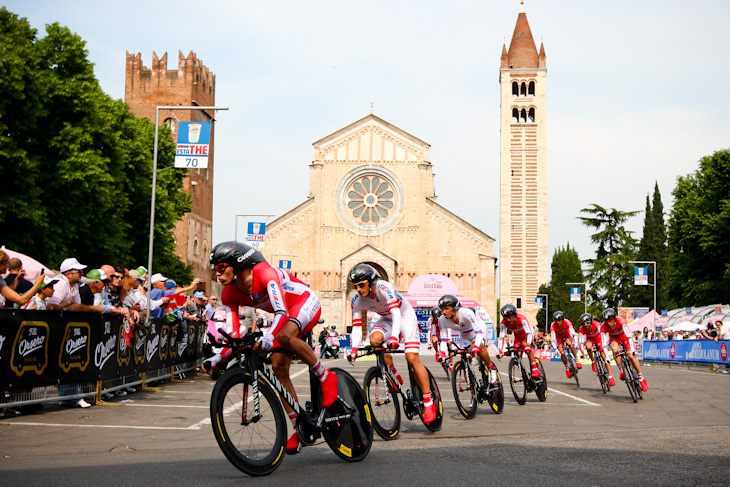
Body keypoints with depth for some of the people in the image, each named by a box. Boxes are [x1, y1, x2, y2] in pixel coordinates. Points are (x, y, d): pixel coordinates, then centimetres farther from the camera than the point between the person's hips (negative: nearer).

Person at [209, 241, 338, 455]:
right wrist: (219, 357, -25)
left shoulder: (265, 273, -33)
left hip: (306, 302, -7)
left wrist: (269, 336, -61)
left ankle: (326, 377, -17)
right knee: (278, 368, -6)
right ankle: (299, 428, 5)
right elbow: (235, 335, -9)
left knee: (284, 336, -37)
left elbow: (282, 312, -43)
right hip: (287, 315, 7)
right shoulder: (229, 294, -11)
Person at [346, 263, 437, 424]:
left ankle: (429, 403, -11)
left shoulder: (384, 288, -33)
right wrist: (354, 349, -34)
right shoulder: (357, 300, -17)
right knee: (374, 339, -29)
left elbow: (396, 313, -43)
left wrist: (394, 337, -58)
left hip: (405, 315, -4)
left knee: (412, 359, -19)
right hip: (386, 319, 5)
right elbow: (356, 326, -18)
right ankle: (394, 376, -6)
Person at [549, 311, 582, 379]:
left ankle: (577, 361, -20)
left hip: (567, 333, 0)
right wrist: (556, 349, -50)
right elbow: (553, 339, -37)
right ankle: (567, 368, 7)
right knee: (562, 353, -15)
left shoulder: (567, 322, -34)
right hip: (559, 337, 0)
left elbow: (573, 333, -41)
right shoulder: (553, 326, -34)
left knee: (569, 343, -32)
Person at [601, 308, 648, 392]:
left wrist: (629, 349, -51)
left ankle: (641, 378, -3)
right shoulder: (604, 326, -30)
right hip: (614, 337, 2)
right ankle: (621, 370, -15)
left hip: (623, 336, -2)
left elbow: (627, 335, -43)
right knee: (614, 348, -32)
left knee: (631, 356, -17)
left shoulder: (620, 321, -37)